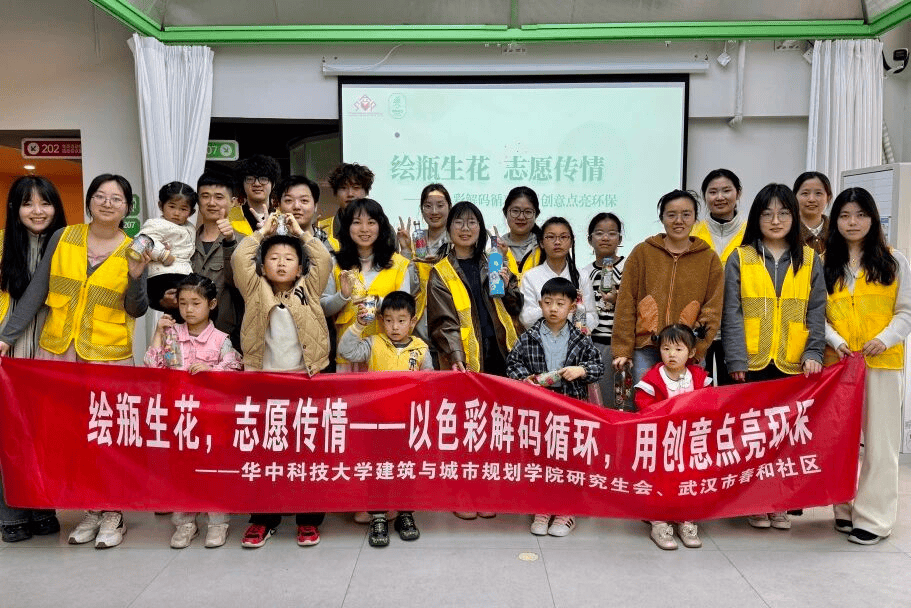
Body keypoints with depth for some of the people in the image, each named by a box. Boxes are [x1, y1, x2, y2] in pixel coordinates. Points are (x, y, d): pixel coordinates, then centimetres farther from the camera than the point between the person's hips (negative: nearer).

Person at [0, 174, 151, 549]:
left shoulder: (133, 250, 1)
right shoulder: (63, 237, 4)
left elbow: (136, 311, 1)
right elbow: (35, 292, 6)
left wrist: (136, 277, -16)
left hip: (108, 355, -2)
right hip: (56, 351, 2)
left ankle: (112, 514, 17)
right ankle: (91, 510, 20)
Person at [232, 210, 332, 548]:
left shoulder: (308, 290, 8)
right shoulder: (256, 291, 8)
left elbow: (324, 260, -3)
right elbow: (239, 260, -2)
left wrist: (301, 232, 7)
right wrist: (262, 232, 8)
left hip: (305, 379, 0)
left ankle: (309, 518, 16)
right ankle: (264, 518, 20)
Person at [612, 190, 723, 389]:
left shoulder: (709, 258, 10)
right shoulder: (642, 253, 7)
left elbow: (713, 309, 6)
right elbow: (626, 304, 4)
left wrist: (697, 348, -7)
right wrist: (622, 350, -3)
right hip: (645, 350, -1)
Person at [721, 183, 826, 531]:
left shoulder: (810, 260, 8)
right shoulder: (739, 259, 3)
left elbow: (817, 312, 5)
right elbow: (732, 314, -3)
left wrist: (814, 353, -8)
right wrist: (736, 360, -10)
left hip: (794, 365, 1)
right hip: (751, 363, -1)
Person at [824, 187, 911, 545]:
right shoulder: (825, 264, 8)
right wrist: (834, 341, -12)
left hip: (881, 363, -1)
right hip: (837, 362, 1)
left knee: (879, 438, 1)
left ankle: (874, 517, 9)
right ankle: (846, 508, 19)